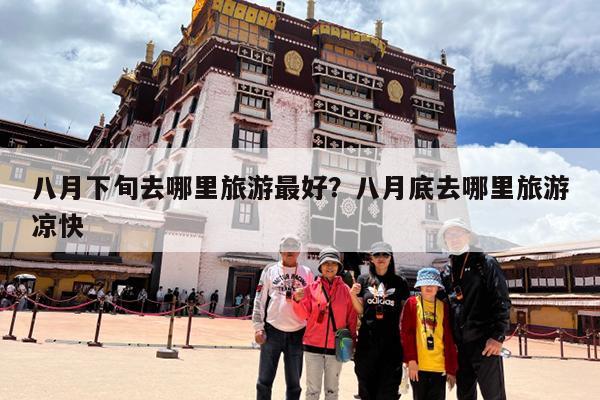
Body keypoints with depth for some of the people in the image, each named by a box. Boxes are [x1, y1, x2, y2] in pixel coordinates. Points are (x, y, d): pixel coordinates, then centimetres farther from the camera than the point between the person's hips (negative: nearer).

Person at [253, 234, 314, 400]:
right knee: (265, 380, 5)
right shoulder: (270, 270, 5)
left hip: (297, 333, 1)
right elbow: (259, 300, 3)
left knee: (294, 382, 11)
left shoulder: (306, 273, 7)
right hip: (273, 330, -1)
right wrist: (258, 327, -3)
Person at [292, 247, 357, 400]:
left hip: (336, 347, 1)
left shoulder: (345, 290, 0)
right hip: (313, 345, 0)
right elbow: (304, 315, 0)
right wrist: (298, 301, -17)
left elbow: (351, 318, 4)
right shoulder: (312, 288, -1)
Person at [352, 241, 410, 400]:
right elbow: (360, 311, 7)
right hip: (367, 341, 1)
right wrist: (353, 295, -10)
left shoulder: (400, 282, 2)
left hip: (391, 341, -1)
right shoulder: (364, 279, 3)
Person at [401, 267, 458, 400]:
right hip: (417, 365, -1)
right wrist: (411, 359, -13)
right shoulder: (411, 303, 1)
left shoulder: (444, 307, 6)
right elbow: (406, 332, -5)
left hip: (439, 367, 1)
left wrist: (451, 369, 3)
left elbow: (449, 339, 6)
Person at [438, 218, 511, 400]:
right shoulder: (446, 272, 12)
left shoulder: (485, 263, -2)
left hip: (485, 342, -5)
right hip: (459, 344, 5)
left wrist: (497, 337, -15)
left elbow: (501, 302, -8)